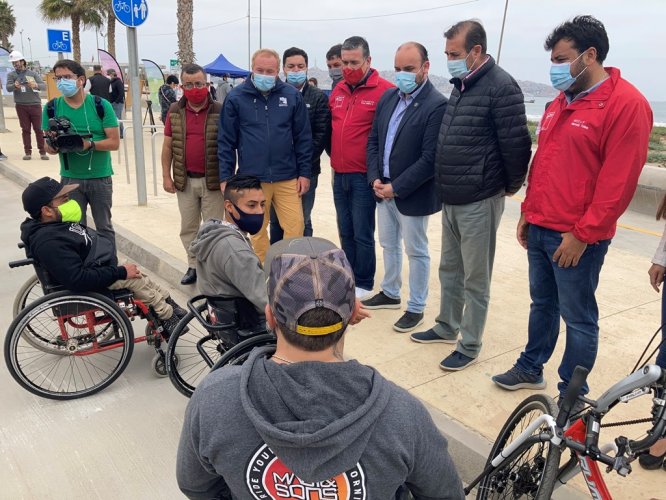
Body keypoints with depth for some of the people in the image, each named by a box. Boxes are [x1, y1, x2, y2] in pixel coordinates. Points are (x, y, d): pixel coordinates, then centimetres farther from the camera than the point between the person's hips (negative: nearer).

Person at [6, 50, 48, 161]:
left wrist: (36, 85, -27)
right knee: (25, 129, 3)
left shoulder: (33, 73, 6)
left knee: (38, 129, -1)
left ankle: (42, 152, 5)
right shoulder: (11, 75, 7)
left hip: (35, 104, -1)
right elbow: (8, 88, -8)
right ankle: (28, 152, 8)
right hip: (21, 106, 1)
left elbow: (44, 86, -4)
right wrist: (15, 85, -31)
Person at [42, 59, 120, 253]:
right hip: (70, 178, 2)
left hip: (100, 177, -2)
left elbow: (114, 142, -8)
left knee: (104, 227, 10)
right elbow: (49, 148, 4)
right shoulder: (52, 108, 1)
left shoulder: (101, 105, -7)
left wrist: (90, 144, -24)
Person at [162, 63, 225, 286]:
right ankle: (194, 266, 25)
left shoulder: (219, 111, -4)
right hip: (185, 181, 4)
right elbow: (167, 145, 8)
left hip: (213, 181, -3)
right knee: (188, 227, 12)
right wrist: (166, 176, 4)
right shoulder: (175, 111, 5)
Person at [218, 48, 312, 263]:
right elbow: (226, 141, 3)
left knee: (295, 228, 0)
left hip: (287, 178, 1)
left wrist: (305, 173, 3)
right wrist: (225, 177, 0)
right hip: (251, 179, 0)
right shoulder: (236, 98, 1)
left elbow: (303, 138, 6)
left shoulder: (292, 95, 3)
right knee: (257, 231, 10)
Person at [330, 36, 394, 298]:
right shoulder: (337, 91, 11)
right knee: (345, 232, 14)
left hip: (364, 176, -6)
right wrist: (335, 157, 15)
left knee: (363, 234, 1)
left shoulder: (385, 91, -10)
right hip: (340, 175, 6)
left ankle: (363, 284, 16)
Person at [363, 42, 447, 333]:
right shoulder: (388, 97, 6)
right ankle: (390, 293, 40)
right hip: (383, 189, 7)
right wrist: (375, 178, -3)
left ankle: (416, 308, 22)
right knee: (389, 245, 21)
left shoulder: (437, 105, -17)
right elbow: (373, 140, 10)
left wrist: (396, 187, -18)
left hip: (412, 195, -7)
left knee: (416, 251, 7)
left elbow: (430, 158, -20)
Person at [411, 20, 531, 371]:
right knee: (449, 270, 20)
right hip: (450, 199, 9)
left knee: (475, 279, 5)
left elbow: (516, 144, -15)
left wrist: (510, 186, -3)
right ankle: (447, 327, 37)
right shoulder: (460, 85, 12)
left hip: (479, 202, -8)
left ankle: (470, 346, 19)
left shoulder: (501, 87, -16)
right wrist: (446, 185, 15)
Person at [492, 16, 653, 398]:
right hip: (540, 229, 8)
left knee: (579, 318, 6)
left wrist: (582, 234, -16)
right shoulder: (561, 102, 13)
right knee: (542, 303, 20)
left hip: (577, 238, -7)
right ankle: (531, 369, 36)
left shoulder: (627, 104, -13)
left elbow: (618, 182, -17)